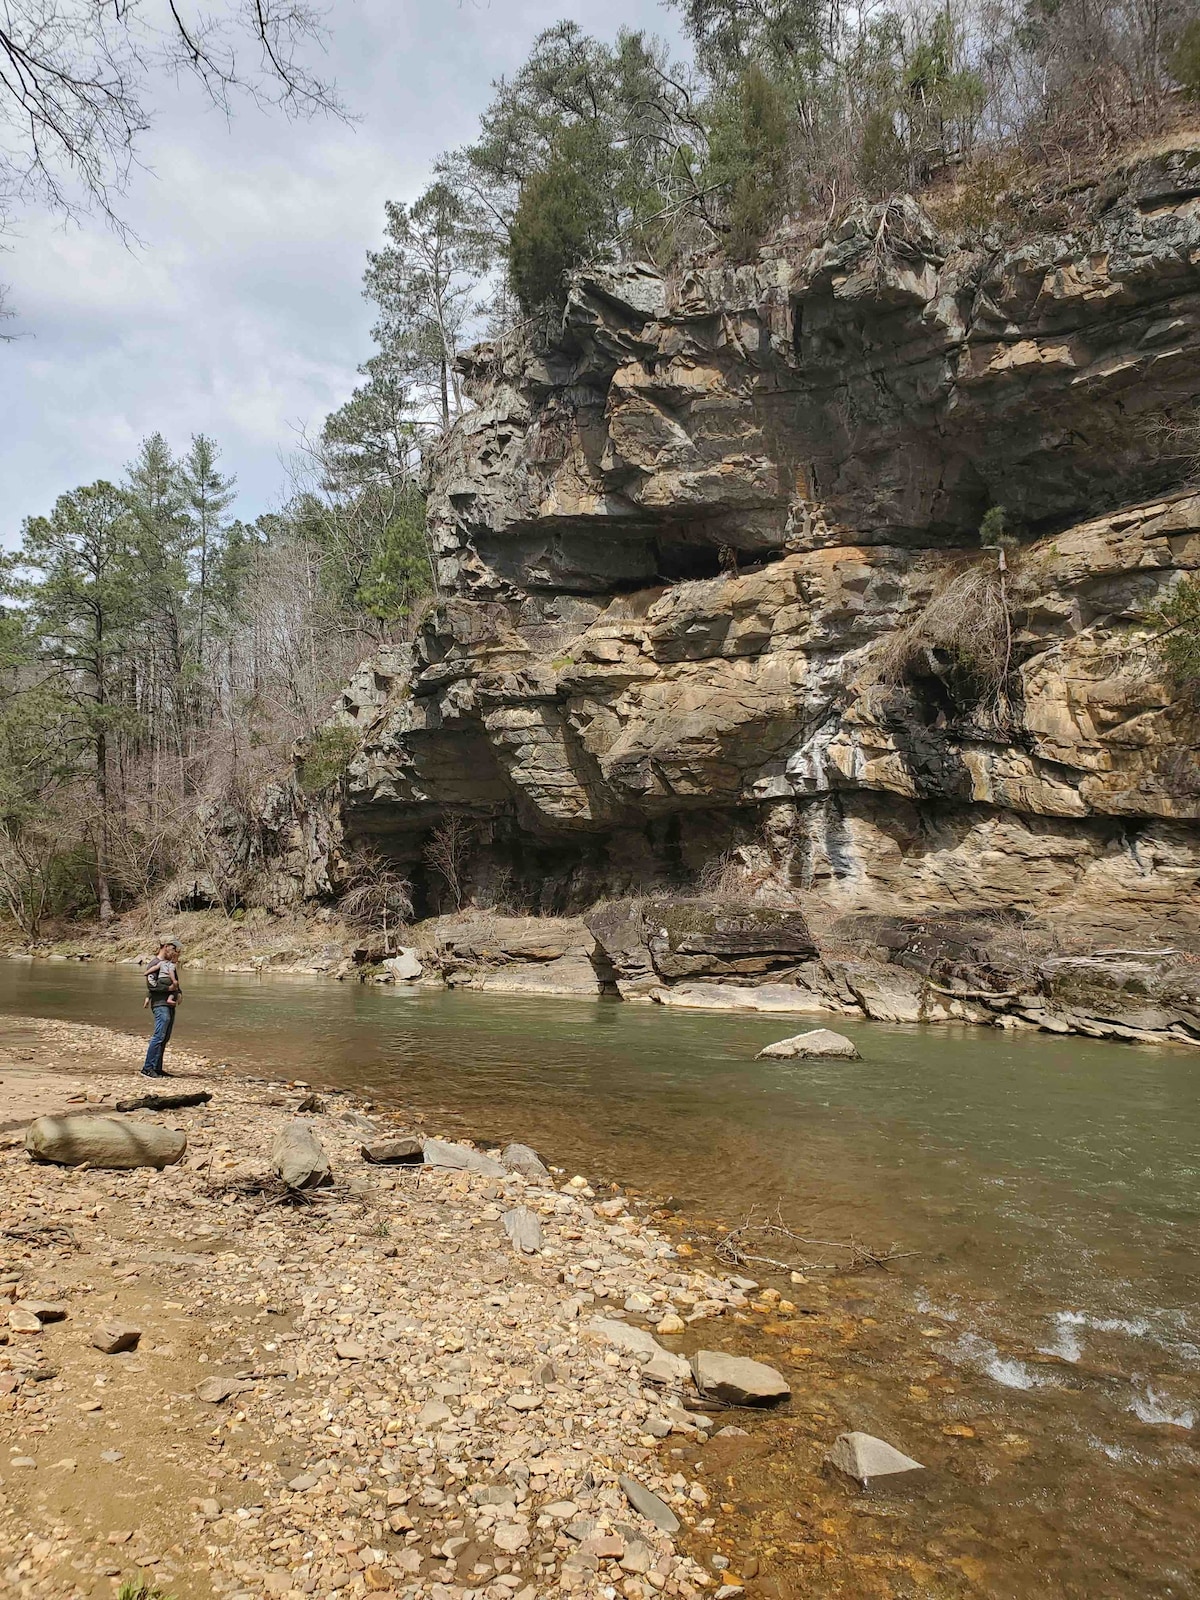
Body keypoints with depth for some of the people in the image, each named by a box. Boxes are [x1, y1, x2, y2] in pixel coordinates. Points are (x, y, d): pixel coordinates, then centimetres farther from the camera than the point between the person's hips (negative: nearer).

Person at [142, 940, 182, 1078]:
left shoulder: (171, 964, 19)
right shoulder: (155, 964, -6)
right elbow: (151, 984, -17)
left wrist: (178, 993, 5)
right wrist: (169, 988, -14)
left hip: (170, 1004, 8)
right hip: (160, 1004, -8)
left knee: (165, 1038, 9)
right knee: (159, 1036, -13)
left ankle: (157, 1068, 14)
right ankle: (147, 1068, -10)